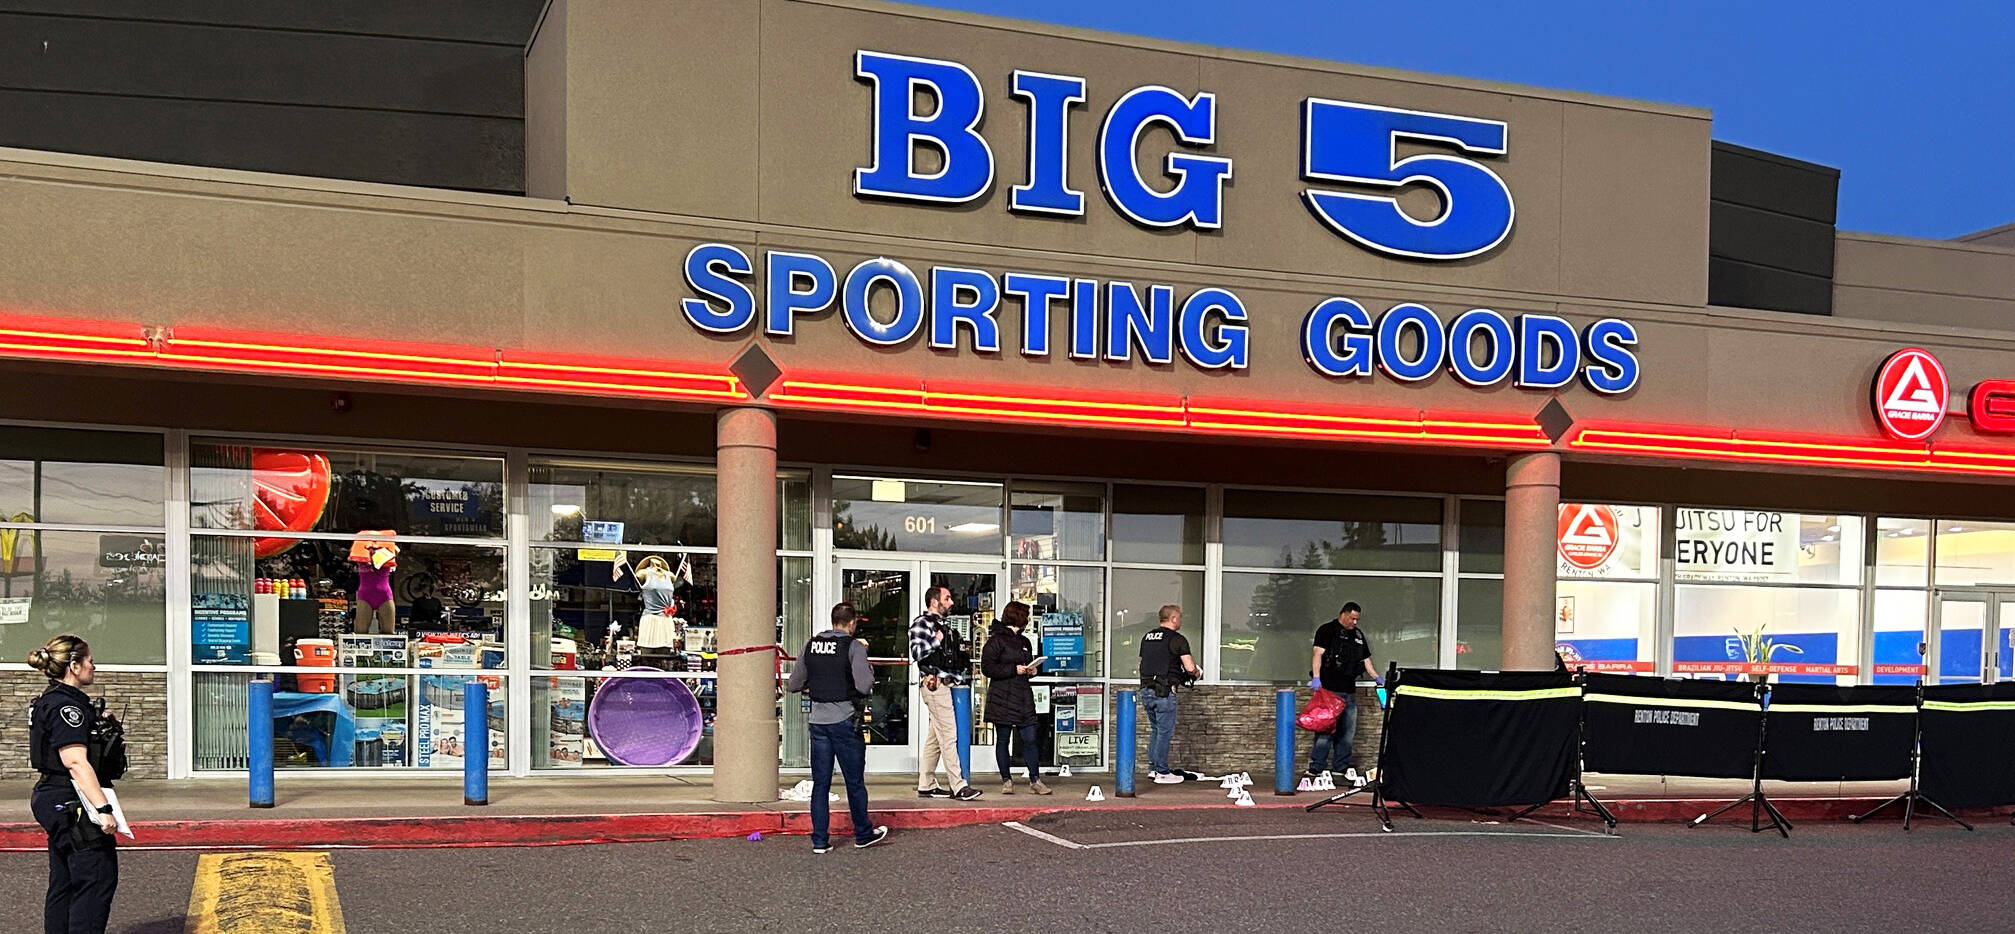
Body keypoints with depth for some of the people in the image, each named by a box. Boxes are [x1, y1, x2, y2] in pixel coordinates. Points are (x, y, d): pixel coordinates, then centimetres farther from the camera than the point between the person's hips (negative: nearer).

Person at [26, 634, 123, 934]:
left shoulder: (52, 701, 15)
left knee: (64, 884, 14)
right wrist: (102, 808, -28)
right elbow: (76, 763, -25)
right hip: (72, 805, -11)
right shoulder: (65, 706, -17)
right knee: (98, 879, -10)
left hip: (58, 805, 11)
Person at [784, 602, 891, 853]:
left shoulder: (811, 646, 5)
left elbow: (794, 684, 9)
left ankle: (819, 840, 8)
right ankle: (863, 834, 20)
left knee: (820, 782, 8)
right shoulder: (854, 647, -9)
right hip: (845, 720, -4)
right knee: (855, 781, 8)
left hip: (818, 720, 4)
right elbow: (864, 686, -17)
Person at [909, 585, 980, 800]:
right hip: (935, 684, -10)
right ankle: (958, 786, -12)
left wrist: (964, 661, 15)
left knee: (934, 738, 11)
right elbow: (916, 653, -18)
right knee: (948, 736, -11)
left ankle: (926, 785, 15)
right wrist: (936, 641, -15)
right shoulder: (921, 623, -6)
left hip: (945, 684, 10)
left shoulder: (942, 625, 21)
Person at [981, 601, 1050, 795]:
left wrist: (1031, 670, 7)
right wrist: (1014, 669, -16)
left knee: (1030, 739, 1)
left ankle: (1035, 779, 8)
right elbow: (987, 667, -12)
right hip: (1002, 698, -6)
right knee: (1003, 740, 2)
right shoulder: (997, 640, -5)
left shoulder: (1024, 642, 18)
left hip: (1024, 697, 6)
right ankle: (1006, 780, 11)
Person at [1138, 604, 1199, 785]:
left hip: (1146, 689, 7)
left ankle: (1153, 768, 22)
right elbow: (1190, 667, -13)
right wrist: (1196, 673, 8)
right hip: (1164, 692, -7)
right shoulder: (1177, 639, -9)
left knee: (1155, 729, 18)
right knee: (1165, 731, 0)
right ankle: (1162, 773, 2)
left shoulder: (1147, 637, 13)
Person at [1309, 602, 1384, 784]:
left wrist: (1376, 677, 15)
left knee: (1347, 731, 10)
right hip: (1329, 689, -7)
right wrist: (1316, 677, -25)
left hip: (1349, 691, 7)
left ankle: (1342, 766, 19)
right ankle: (1317, 768, -7)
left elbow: (1365, 659, 27)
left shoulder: (1358, 635, 21)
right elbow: (1318, 653, -13)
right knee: (1326, 728, -9)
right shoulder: (1327, 630, -2)